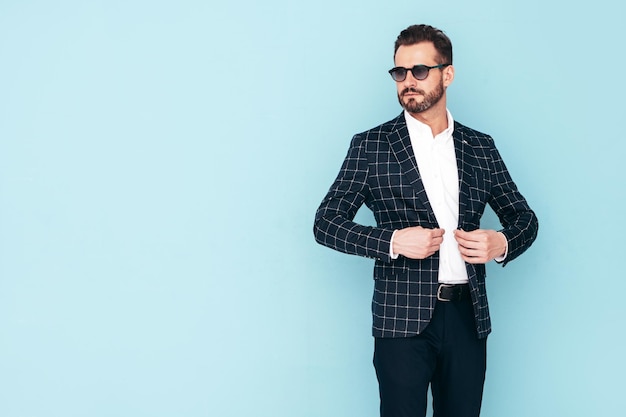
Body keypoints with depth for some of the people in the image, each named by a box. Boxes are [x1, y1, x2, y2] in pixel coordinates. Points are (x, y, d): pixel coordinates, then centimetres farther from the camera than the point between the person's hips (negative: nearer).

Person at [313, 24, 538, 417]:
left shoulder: (481, 147, 9)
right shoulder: (370, 146, 0)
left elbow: (524, 217, 15)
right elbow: (326, 222, -2)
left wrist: (502, 243, -7)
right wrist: (392, 241, -16)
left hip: (468, 316, 3)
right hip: (402, 320, -3)